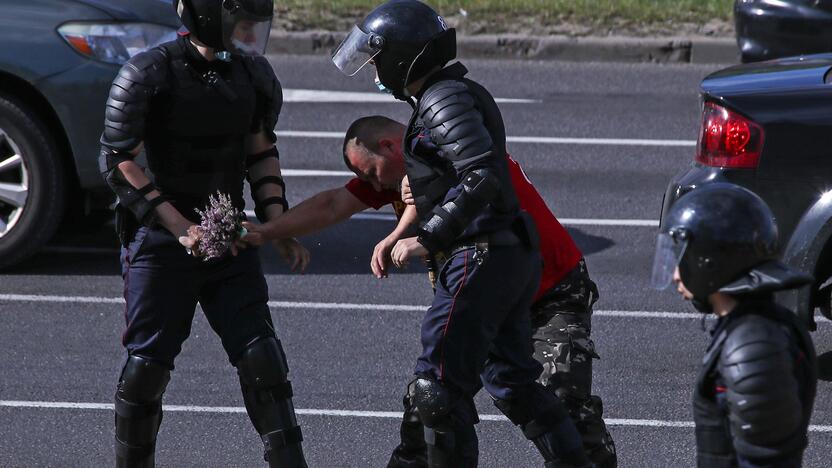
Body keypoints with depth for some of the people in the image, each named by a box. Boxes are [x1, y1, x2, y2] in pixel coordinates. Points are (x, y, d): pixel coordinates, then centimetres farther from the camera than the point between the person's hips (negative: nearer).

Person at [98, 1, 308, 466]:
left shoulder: (255, 76, 4)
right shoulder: (149, 74, -14)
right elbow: (117, 162, -13)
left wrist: (277, 223, 4)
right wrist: (181, 228, -19)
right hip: (161, 237, -4)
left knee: (262, 357, -4)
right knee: (148, 363, -2)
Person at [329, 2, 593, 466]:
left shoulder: (445, 101, -14)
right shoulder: (463, 93, 17)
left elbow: (481, 177, -25)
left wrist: (429, 240, -22)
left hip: (482, 259, -10)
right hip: (515, 253, 10)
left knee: (439, 385, -5)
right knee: (512, 380, 16)